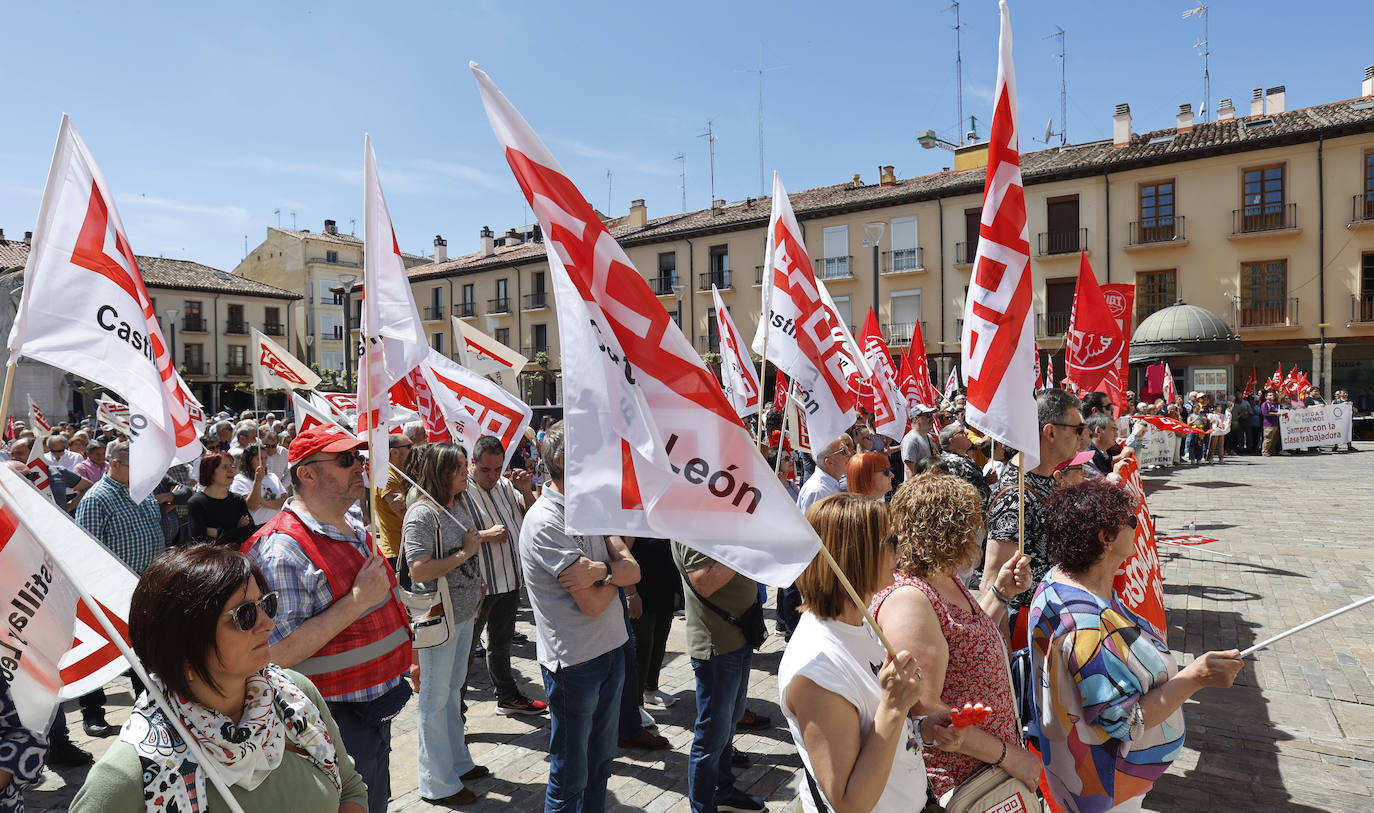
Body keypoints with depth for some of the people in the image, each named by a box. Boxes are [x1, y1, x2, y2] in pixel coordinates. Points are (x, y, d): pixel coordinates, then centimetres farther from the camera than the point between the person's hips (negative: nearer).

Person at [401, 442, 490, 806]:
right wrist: (463, 554, -21)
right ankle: (437, 784, 20)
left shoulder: (460, 504, 5)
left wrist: (477, 588, 16)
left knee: (453, 688, 22)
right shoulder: (422, 514, -20)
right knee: (436, 697, 6)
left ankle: (458, 762, 38)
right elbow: (420, 571, -26)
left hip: (464, 612, 8)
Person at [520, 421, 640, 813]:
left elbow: (633, 571, -4)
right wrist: (615, 574, -4)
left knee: (600, 763, 22)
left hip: (611, 648, 7)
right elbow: (593, 603, -22)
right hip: (575, 660, -7)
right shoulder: (545, 522, -20)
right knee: (570, 777, 11)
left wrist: (601, 569, -23)